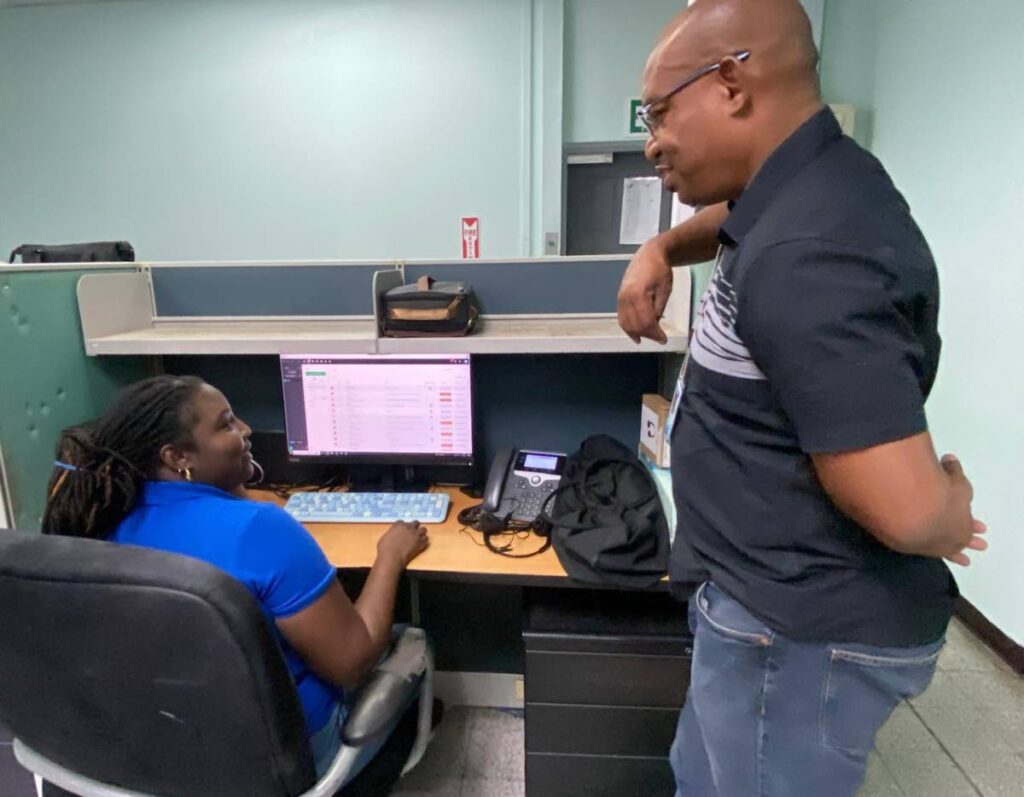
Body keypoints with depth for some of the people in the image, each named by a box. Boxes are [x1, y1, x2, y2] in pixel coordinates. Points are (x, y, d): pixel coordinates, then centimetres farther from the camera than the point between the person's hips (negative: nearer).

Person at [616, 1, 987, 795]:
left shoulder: (806, 261, -31)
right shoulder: (808, 184, 2)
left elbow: (905, 509, -33)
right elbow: (735, 219, 26)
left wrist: (951, 513, -9)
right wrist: (661, 249, 7)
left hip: (801, 628, -9)